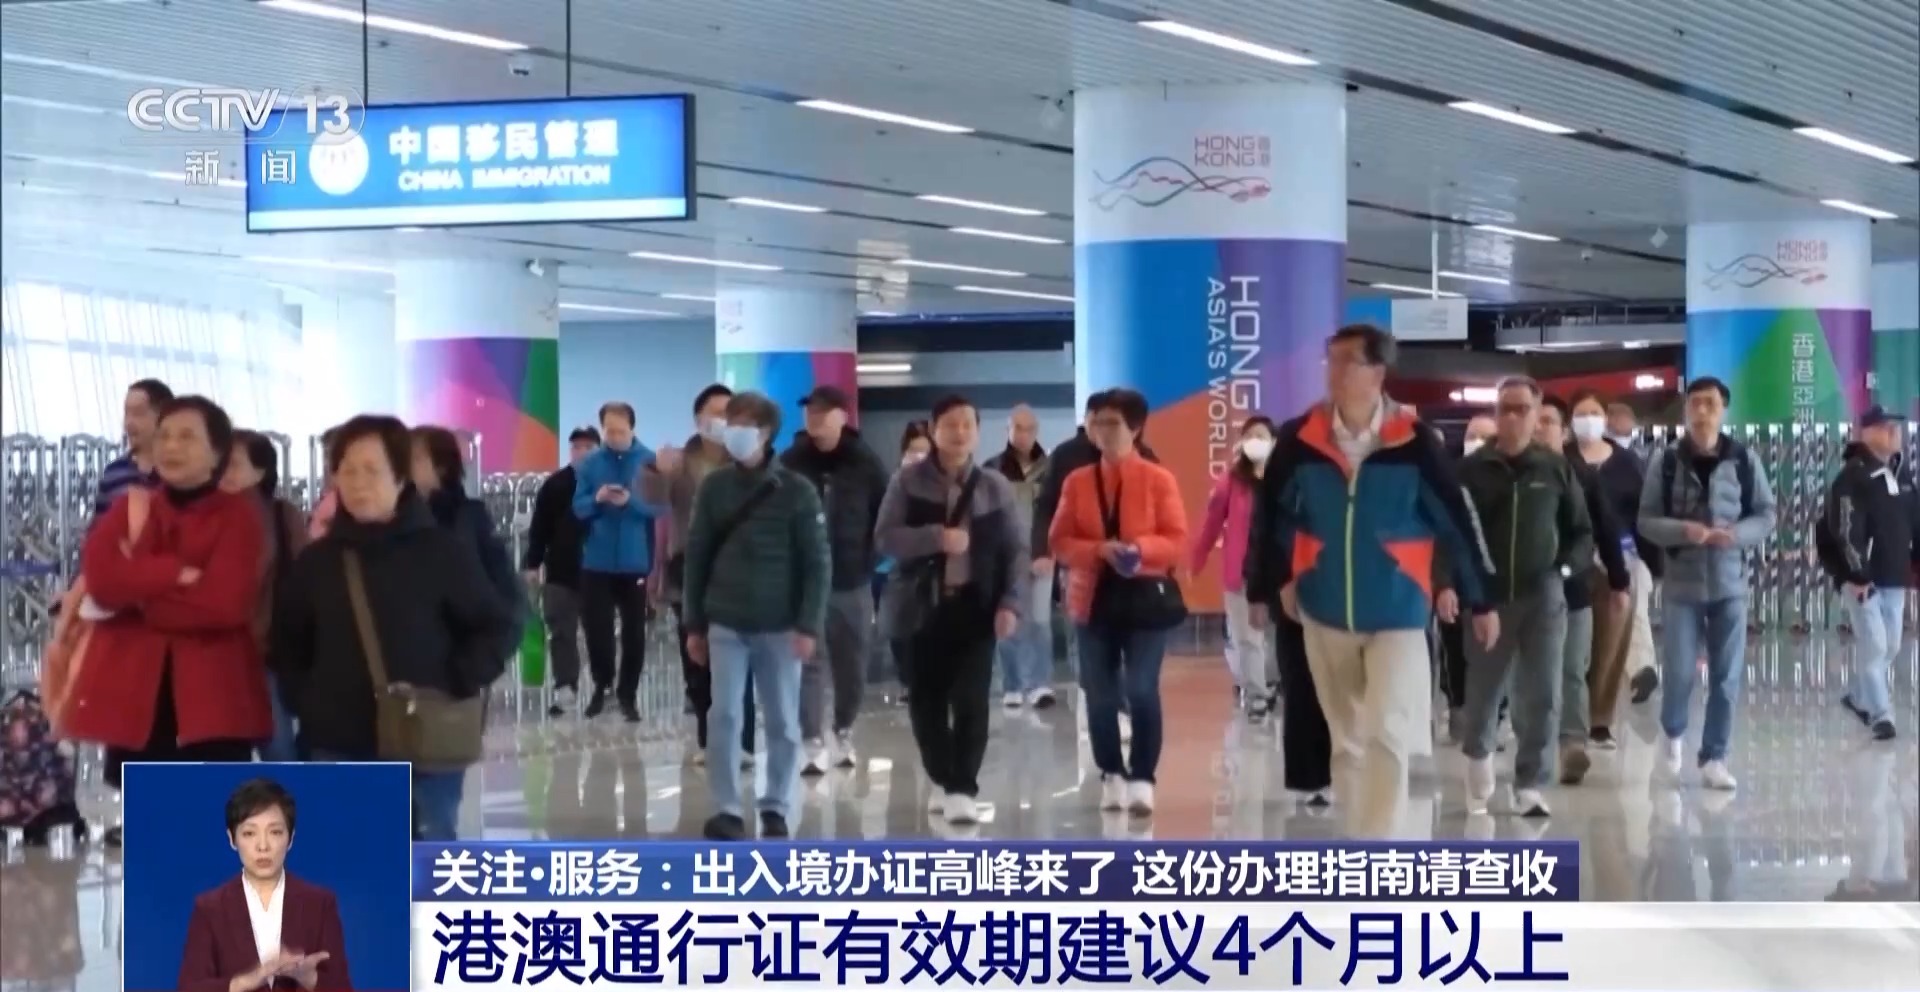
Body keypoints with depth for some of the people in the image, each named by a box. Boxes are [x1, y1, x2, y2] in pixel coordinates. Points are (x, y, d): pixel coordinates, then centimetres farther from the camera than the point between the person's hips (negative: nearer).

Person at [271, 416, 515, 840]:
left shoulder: (443, 551, -4)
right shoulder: (317, 561, 6)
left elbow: (496, 626, 0)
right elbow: (287, 643, 18)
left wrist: (457, 687, -11)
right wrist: (309, 703, 4)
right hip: (342, 749, 3)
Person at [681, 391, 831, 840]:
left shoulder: (797, 491, -5)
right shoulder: (714, 487, 2)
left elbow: (817, 562, -4)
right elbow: (697, 556, 6)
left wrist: (809, 625, -11)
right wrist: (694, 624, 5)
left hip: (780, 626, -1)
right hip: (726, 624, 2)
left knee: (783, 722, 4)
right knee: (724, 718, -2)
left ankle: (776, 808, 15)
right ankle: (727, 809, 5)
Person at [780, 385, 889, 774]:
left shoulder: (866, 463, -3)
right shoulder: (790, 462, -3)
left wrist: (869, 558, -4)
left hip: (852, 580, 1)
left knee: (851, 664, 10)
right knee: (809, 664, -5)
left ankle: (844, 732, 28)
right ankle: (814, 743, -3)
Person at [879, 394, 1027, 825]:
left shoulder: (995, 487, 4)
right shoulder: (908, 481, 1)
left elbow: (1017, 550, 4)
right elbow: (885, 537, -6)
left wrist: (1011, 603, -8)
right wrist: (937, 538, -19)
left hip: (976, 606, 0)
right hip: (922, 606, 0)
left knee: (971, 700, -8)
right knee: (927, 699, 7)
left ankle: (962, 789, -3)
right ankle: (943, 780, 23)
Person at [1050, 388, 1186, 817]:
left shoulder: (1159, 479, -2)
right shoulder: (1077, 482, 6)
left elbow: (1176, 540, -4)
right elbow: (1060, 541, 2)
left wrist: (1140, 547, -23)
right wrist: (1099, 550, -16)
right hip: (1094, 597, 3)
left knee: (1142, 691, -10)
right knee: (1100, 694, 5)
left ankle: (1141, 778, -3)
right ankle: (1113, 776, 17)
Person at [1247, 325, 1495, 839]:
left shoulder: (1413, 443, -12)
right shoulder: (1299, 440, -6)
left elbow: (1457, 521, -4)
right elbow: (1270, 517, 6)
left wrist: (1479, 599, -1)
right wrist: (1262, 588, 11)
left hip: (1398, 614, -3)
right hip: (1325, 613, 3)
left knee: (1387, 735, -11)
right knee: (1346, 740, 14)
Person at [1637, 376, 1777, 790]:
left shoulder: (1745, 460, 0)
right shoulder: (1665, 461, -2)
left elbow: (1766, 516, 4)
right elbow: (1646, 520, -1)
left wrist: (1735, 534, -15)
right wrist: (1683, 530, -19)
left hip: (1730, 585, 1)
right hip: (1681, 586, -1)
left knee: (1726, 678, 3)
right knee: (1677, 674, -2)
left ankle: (1714, 759, 14)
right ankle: (1674, 736, 28)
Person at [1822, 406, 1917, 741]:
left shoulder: (1903, 474, 11)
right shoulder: (1852, 477, -13)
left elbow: (1916, 524, 16)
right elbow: (1847, 531, -20)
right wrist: (1858, 575, -24)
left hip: (1895, 578, 8)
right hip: (1862, 578, -8)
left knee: (1890, 646, 14)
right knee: (1873, 645, -8)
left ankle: (1857, 696, 33)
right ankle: (1880, 714, -3)